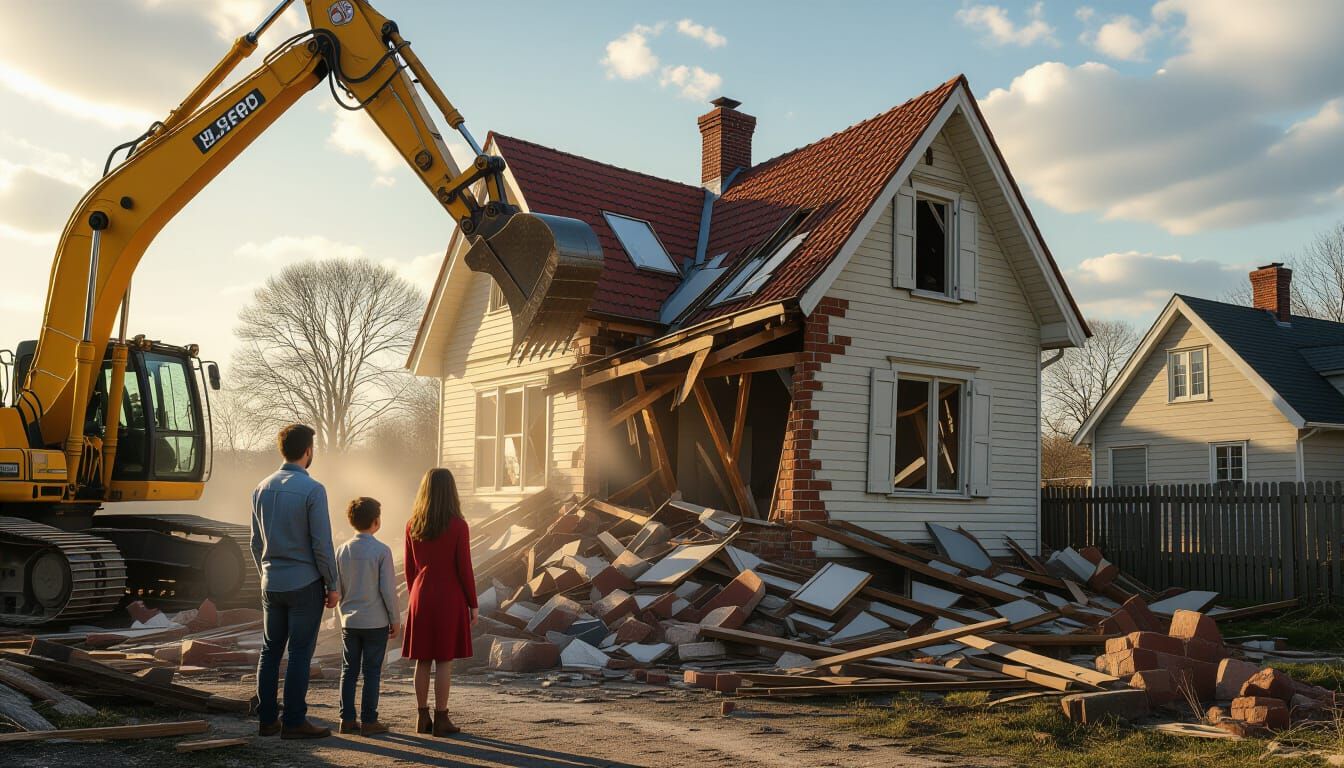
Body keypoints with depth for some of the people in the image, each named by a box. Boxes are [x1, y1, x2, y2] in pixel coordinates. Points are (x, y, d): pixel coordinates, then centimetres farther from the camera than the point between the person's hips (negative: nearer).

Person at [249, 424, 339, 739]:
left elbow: (256, 542, 13)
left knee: (270, 651, 12)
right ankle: (294, 722, 5)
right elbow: (322, 544, -14)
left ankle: (267, 719, 17)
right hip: (305, 584, -6)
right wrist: (332, 585, -5)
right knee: (299, 654, 0)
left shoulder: (262, 489, 6)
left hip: (271, 584, 6)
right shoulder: (313, 490, -14)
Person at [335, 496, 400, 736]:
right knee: (372, 672, 3)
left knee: (349, 671, 12)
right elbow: (388, 589, -12)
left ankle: (347, 719, 16)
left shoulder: (342, 550, 2)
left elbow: (337, 587, 8)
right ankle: (368, 721, 7)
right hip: (376, 622, -4)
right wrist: (395, 619, -2)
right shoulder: (382, 551, -13)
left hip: (349, 621, 4)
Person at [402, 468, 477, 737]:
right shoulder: (458, 526, -10)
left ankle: (423, 717, 15)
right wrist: (473, 604, -1)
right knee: (444, 661, 1)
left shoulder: (412, 526, 3)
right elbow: (464, 568, -9)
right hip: (450, 597, -4)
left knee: (423, 660, 10)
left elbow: (410, 567, 8)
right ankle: (441, 718, 5)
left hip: (421, 596, 4)